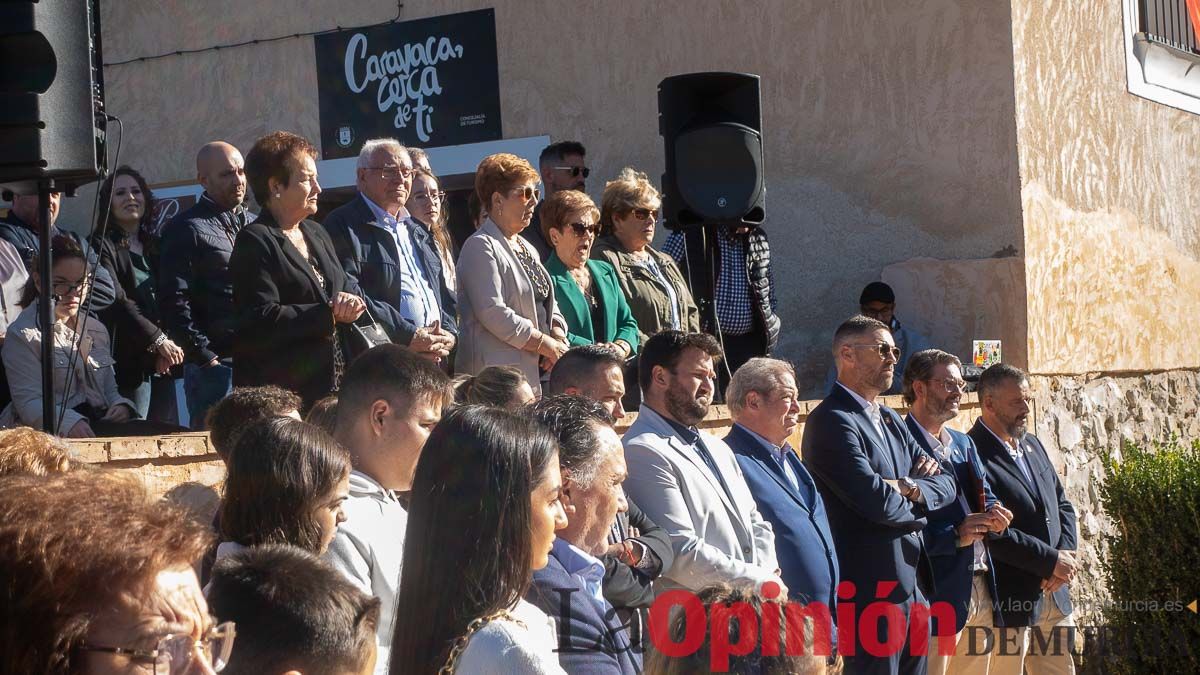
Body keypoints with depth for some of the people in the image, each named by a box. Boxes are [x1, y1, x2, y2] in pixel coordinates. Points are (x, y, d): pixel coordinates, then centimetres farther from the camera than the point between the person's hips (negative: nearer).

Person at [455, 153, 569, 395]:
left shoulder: (526, 248, 22)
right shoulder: (481, 246, -6)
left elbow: (548, 304, 24)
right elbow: (492, 313, -17)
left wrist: (558, 337, 1)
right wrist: (547, 345, -11)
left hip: (534, 374, 8)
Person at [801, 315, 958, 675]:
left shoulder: (891, 420, 17)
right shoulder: (831, 420, -13)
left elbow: (946, 483, 11)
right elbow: (878, 503, -22)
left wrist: (914, 490, -11)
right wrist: (916, 505, -1)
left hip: (913, 587, 9)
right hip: (871, 589, -9)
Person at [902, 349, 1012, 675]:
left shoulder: (964, 443, 19)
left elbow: (985, 498, 15)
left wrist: (996, 515, -8)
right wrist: (955, 536, -23)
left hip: (981, 589, 8)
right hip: (936, 594, -8)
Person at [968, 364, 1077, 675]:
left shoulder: (1033, 445, 14)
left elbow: (1062, 505, 18)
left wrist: (1066, 553, -1)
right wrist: (1052, 561, -15)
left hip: (1055, 593, 8)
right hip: (1011, 600, -8)